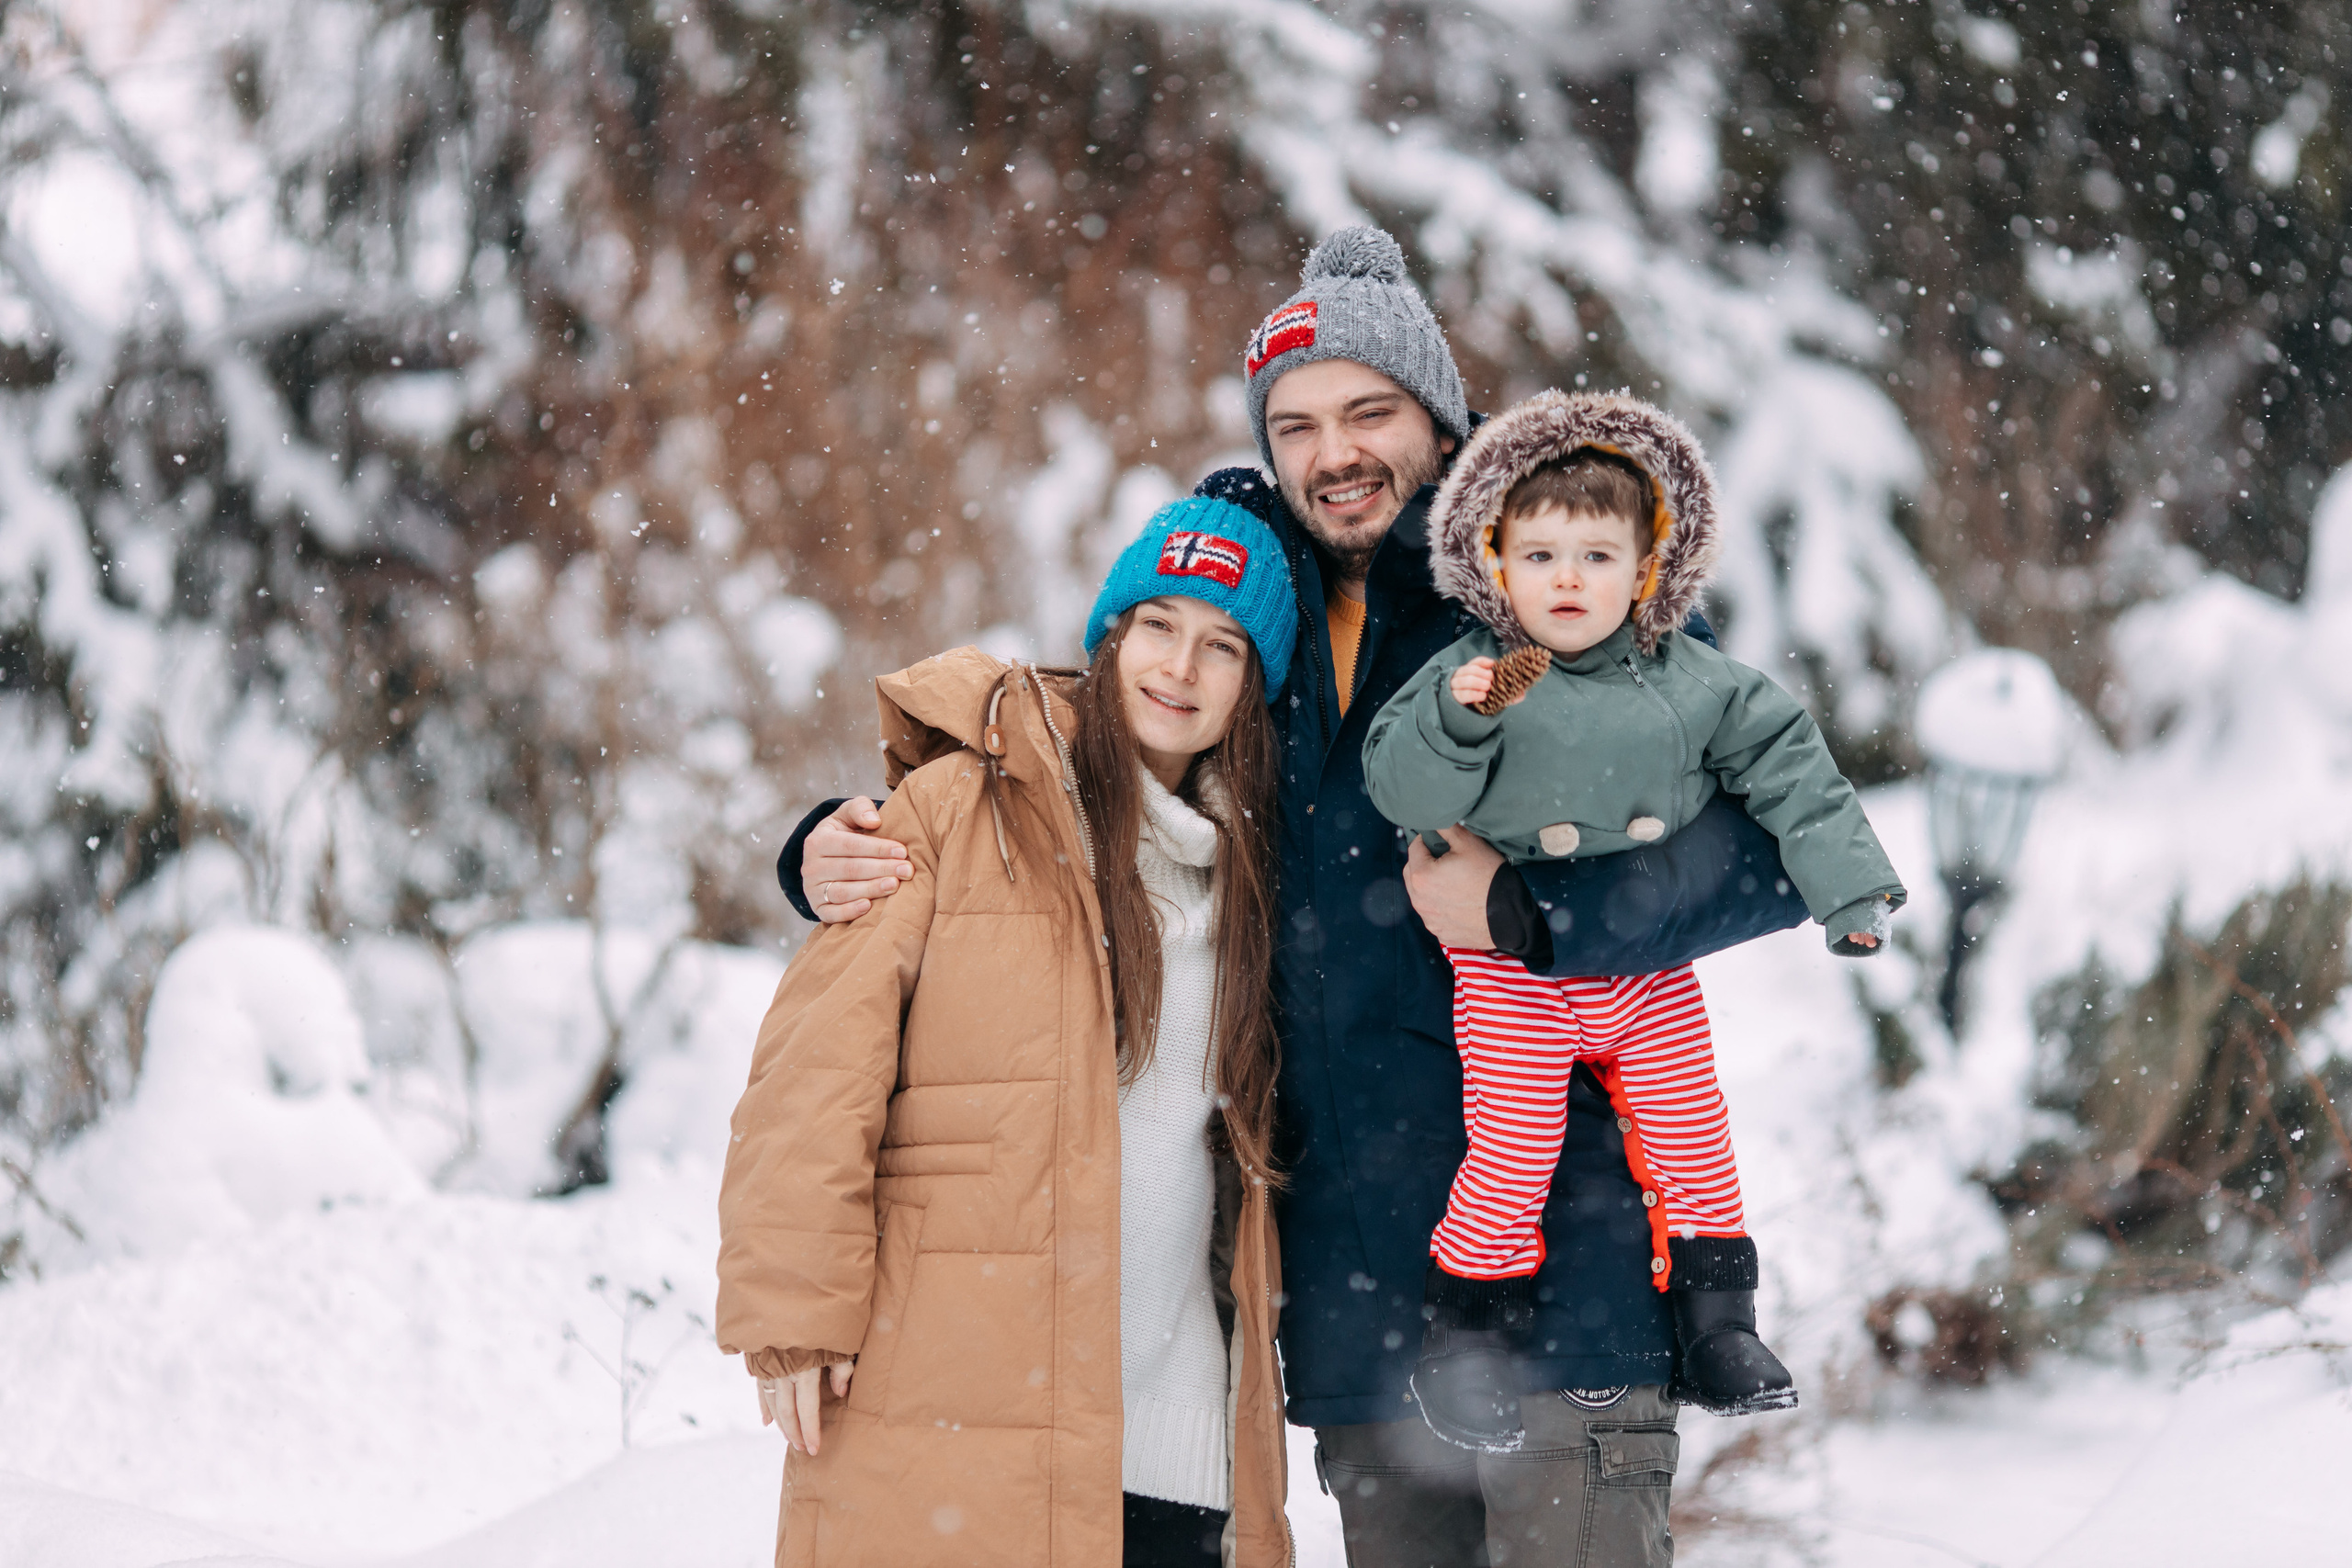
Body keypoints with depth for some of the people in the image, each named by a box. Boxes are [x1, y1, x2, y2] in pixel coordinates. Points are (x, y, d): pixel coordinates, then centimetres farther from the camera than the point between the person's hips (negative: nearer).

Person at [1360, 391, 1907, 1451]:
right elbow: (1401, 792, -13)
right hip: (1511, 969, -3)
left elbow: (1789, 768, 6)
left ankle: (1715, 1324, 18)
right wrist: (1460, 719, -30)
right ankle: (1466, 1330, 9)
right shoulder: (1470, 677, -8)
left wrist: (1848, 886, 2)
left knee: (1690, 1136, 5)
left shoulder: (1694, 686, -1)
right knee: (1513, 1146, -8)